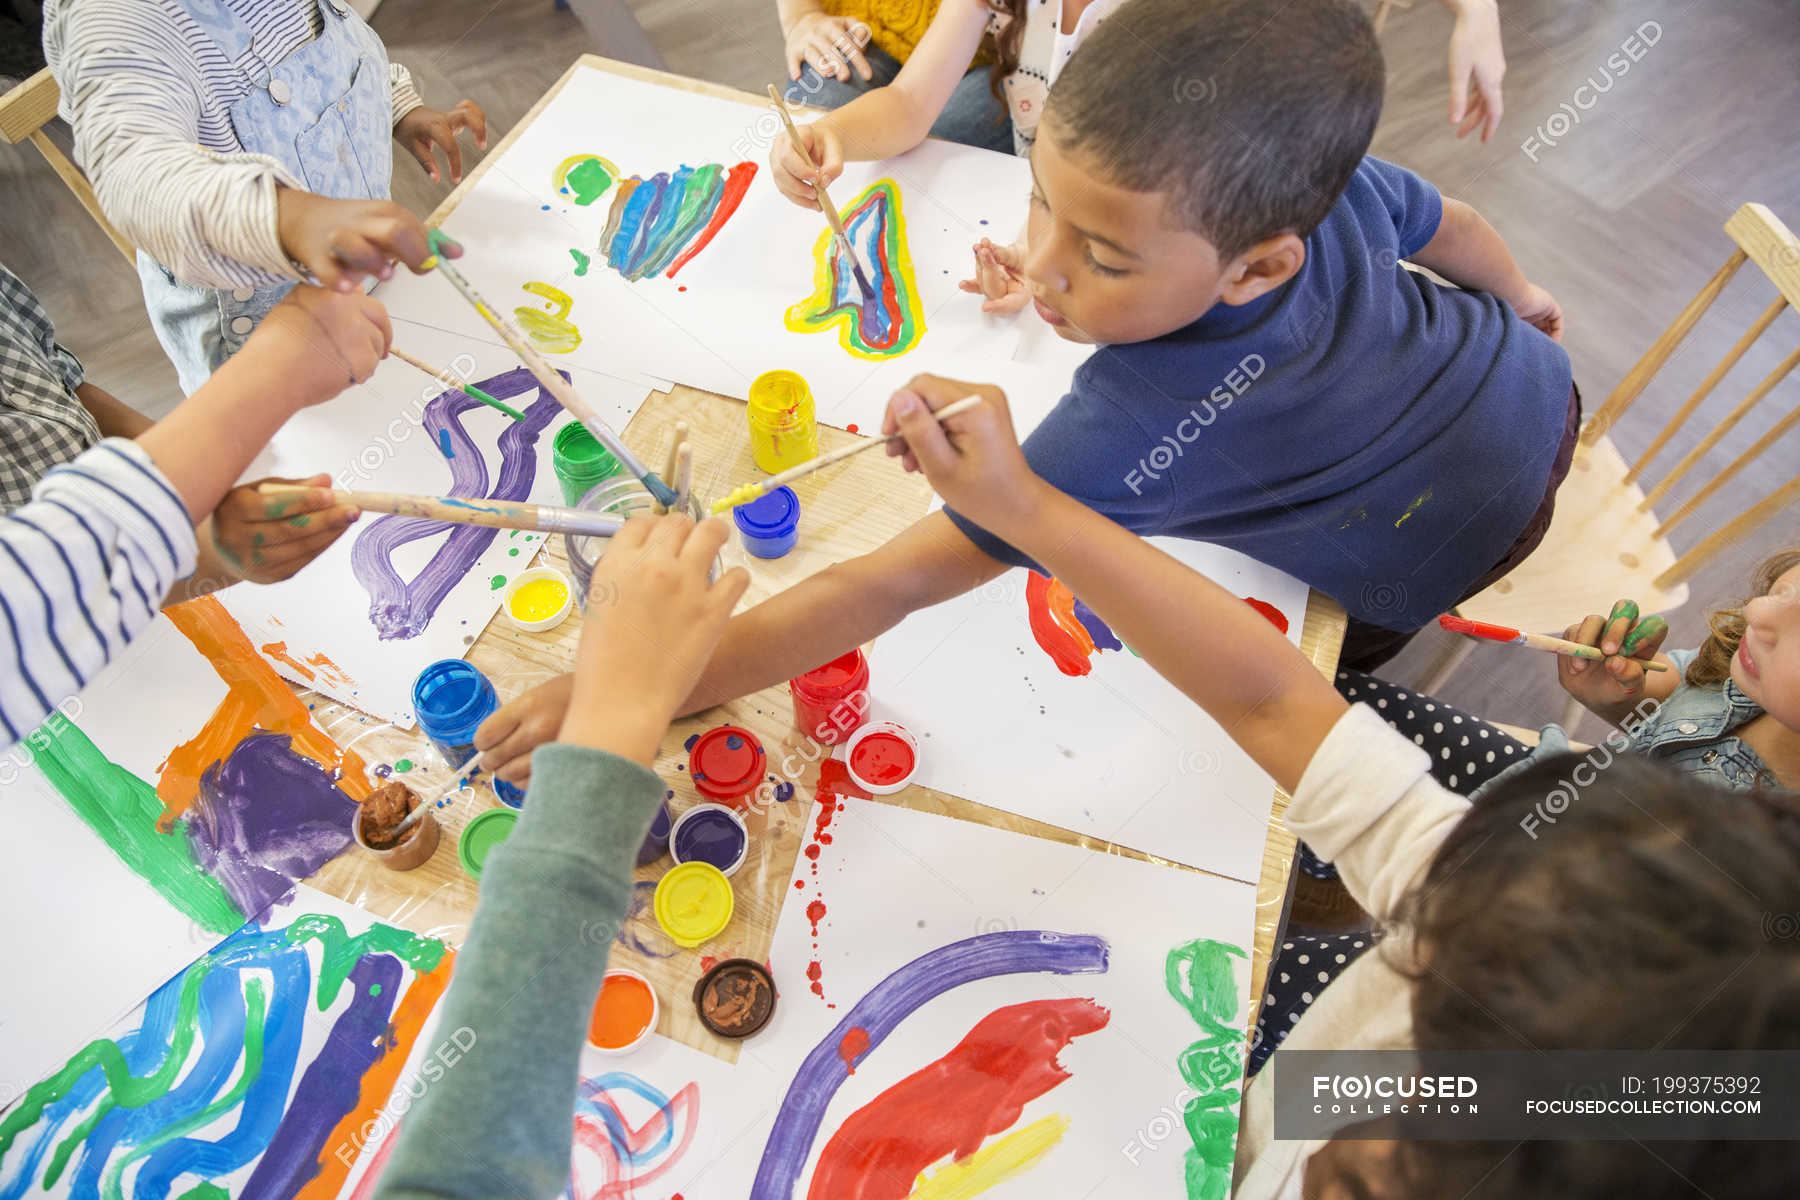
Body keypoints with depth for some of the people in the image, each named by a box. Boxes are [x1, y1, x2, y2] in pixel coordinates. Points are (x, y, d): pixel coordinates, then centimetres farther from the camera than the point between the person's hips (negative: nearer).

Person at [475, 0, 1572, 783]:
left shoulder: (1126, 435, -48)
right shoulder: (1337, 183, -28)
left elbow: (893, 586, -47)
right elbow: (1446, 224, -5)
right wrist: (1519, 297, 20)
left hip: (1438, 552, -5)